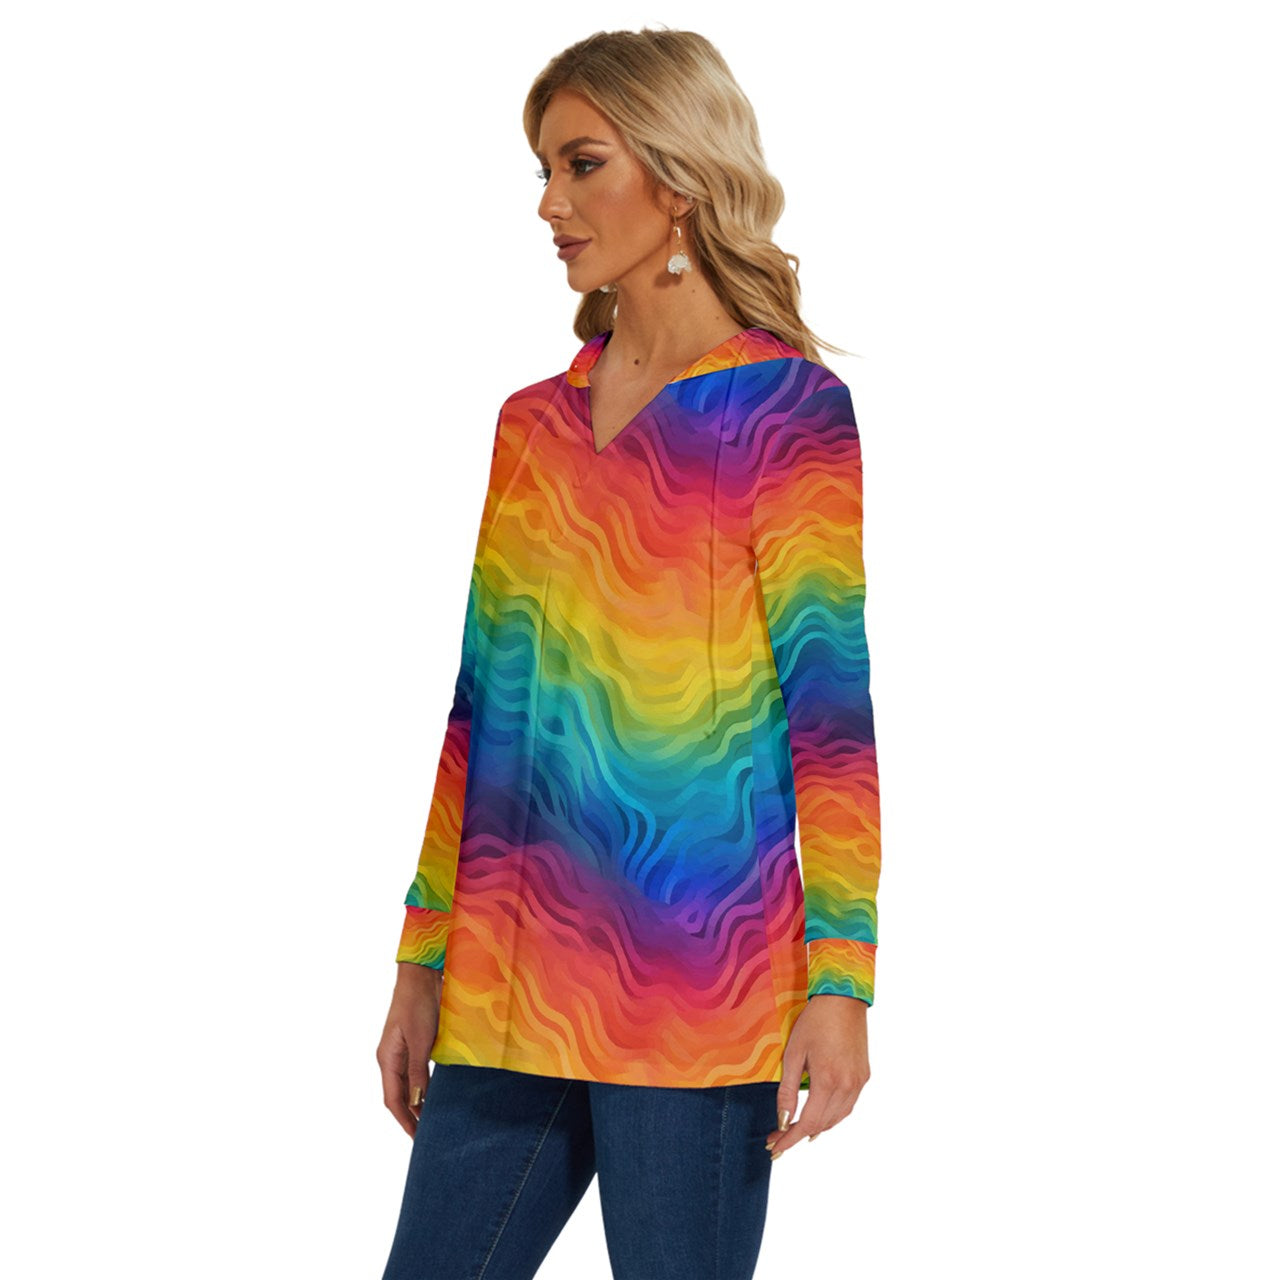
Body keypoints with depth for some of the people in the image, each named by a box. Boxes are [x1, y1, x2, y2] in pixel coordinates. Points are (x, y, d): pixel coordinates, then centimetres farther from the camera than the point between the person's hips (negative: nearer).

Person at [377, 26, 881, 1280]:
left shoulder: (790, 411, -3)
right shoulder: (531, 426, 15)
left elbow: (838, 705, -8)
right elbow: (480, 708, 16)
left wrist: (839, 984, -14)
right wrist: (422, 963, 14)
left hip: (695, 989, -5)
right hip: (507, 990, 6)